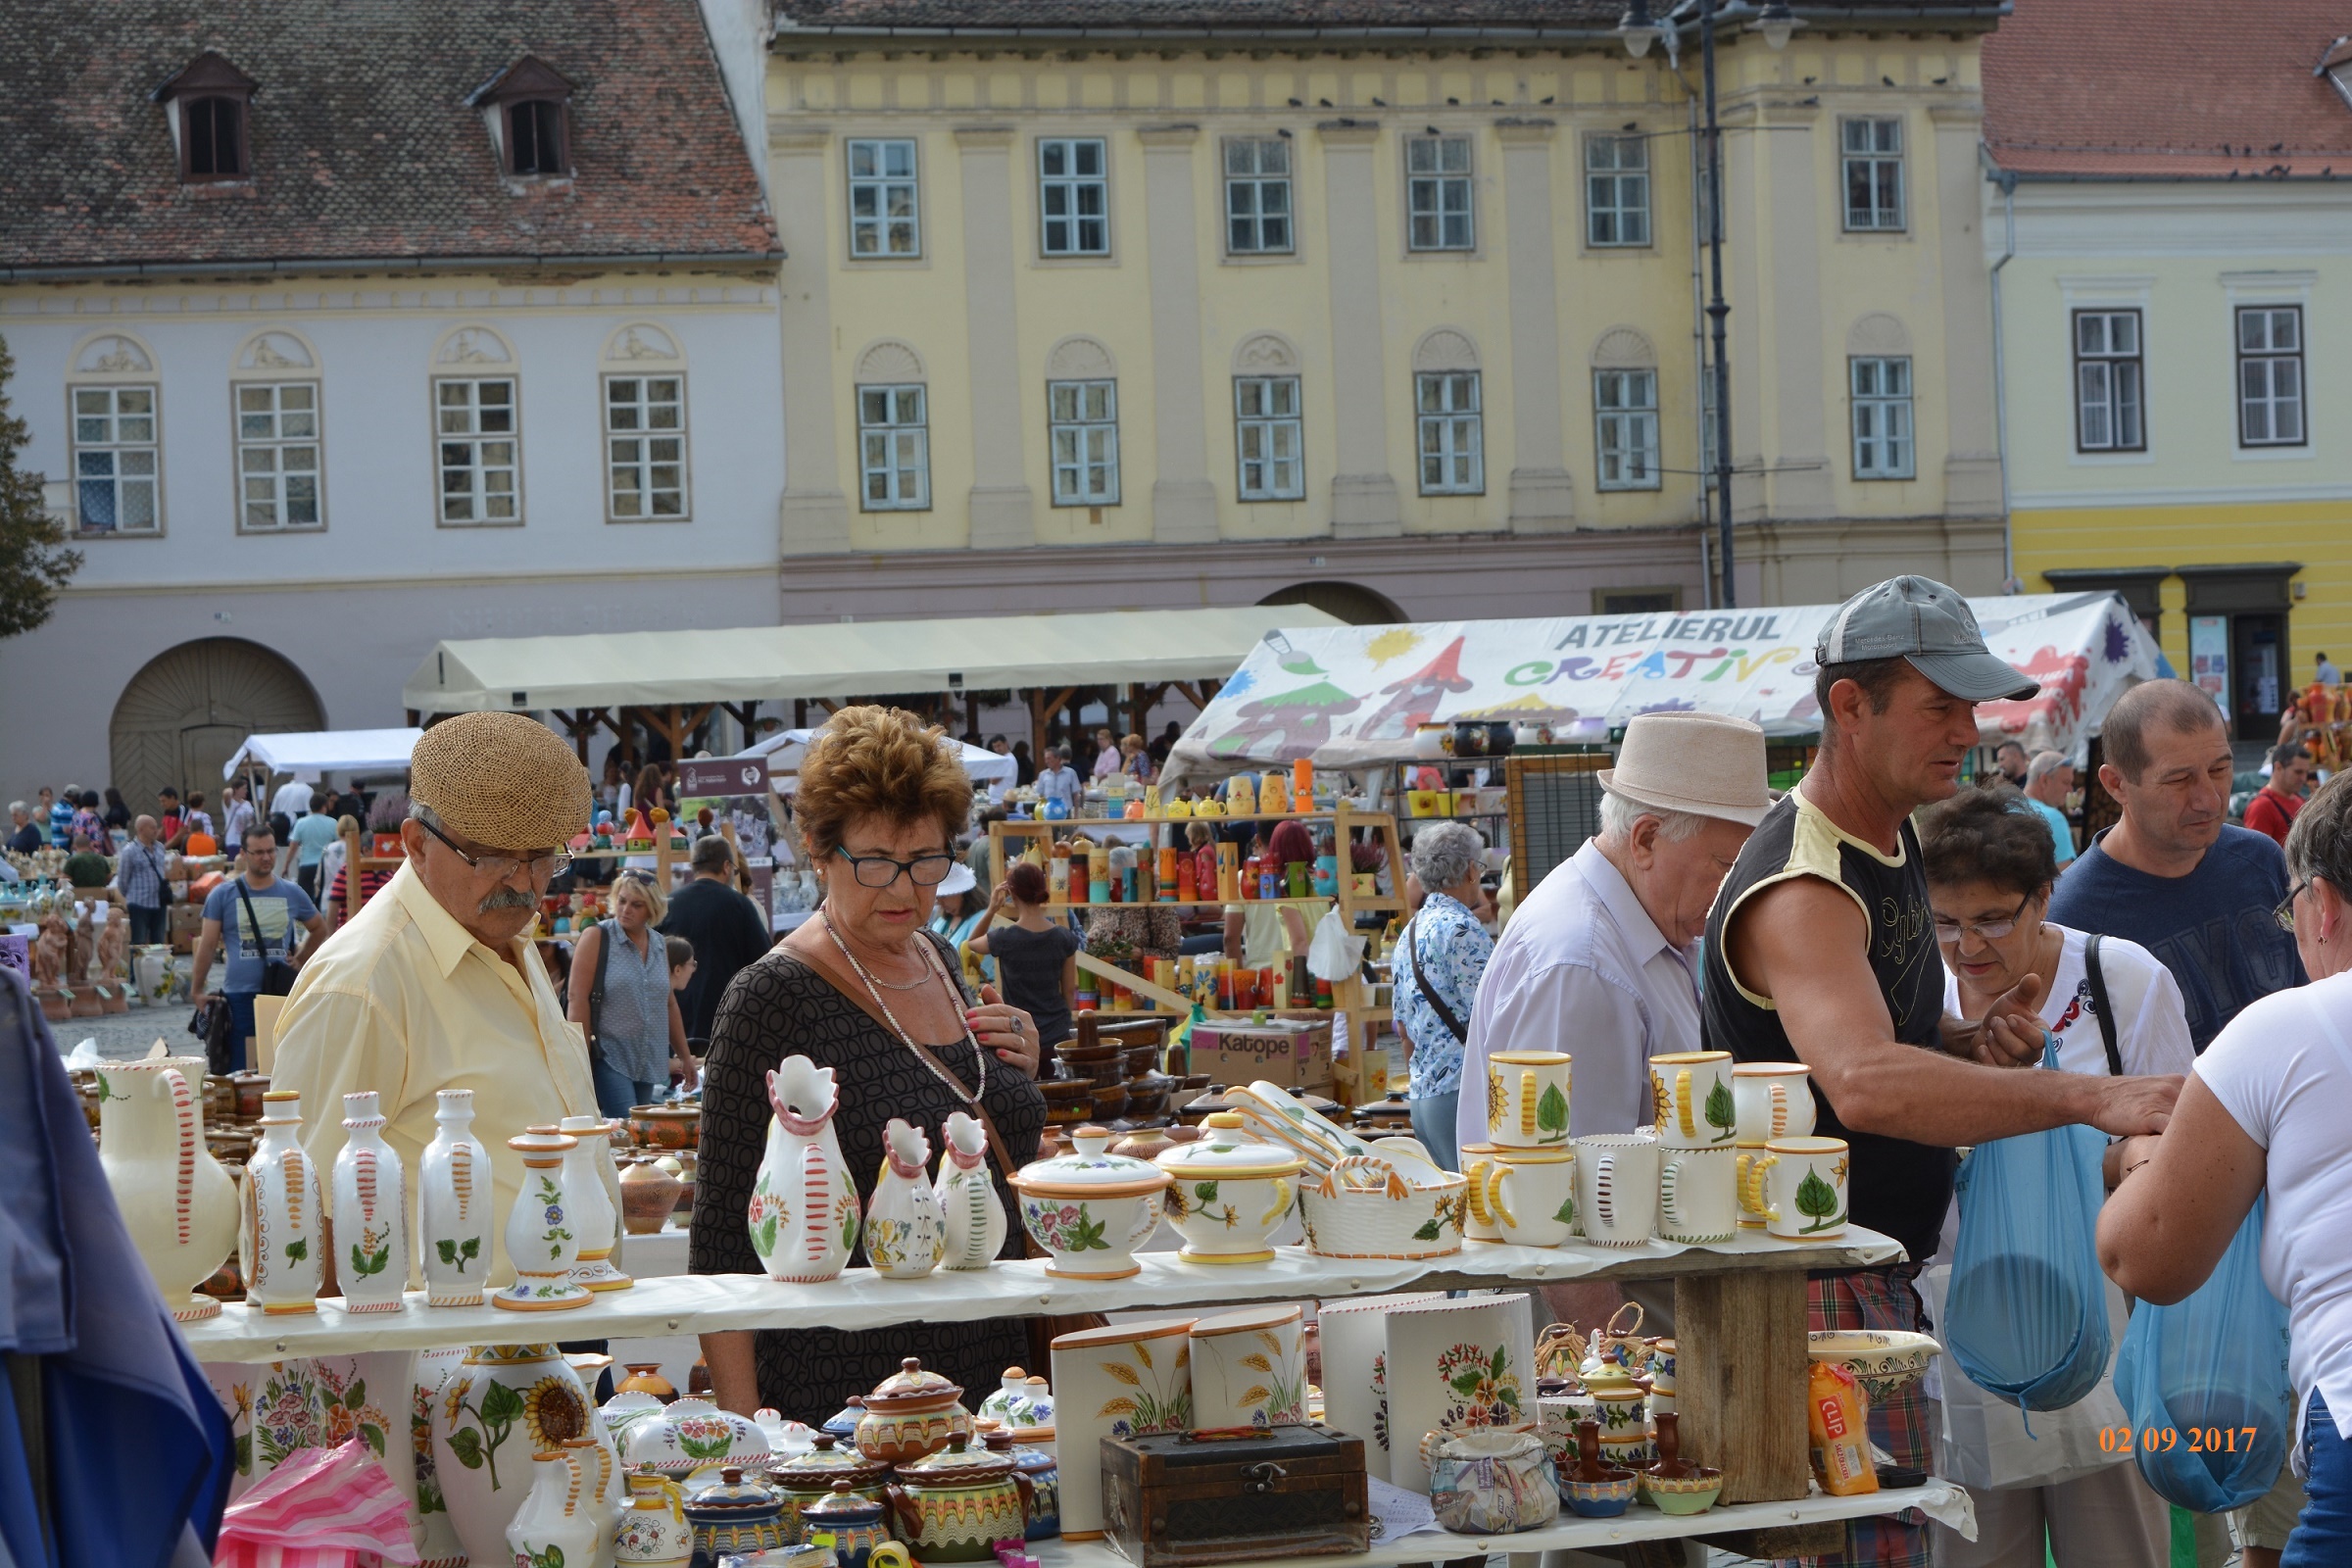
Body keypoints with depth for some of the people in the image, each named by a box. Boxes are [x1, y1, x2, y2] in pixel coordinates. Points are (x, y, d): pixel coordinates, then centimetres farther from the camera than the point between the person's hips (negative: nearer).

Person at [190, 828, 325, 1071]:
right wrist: (196, 990, 0)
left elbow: (319, 929, 24)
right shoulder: (223, 895, 2)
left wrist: (300, 961, 12)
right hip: (240, 994, -2)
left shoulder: (292, 894, 9)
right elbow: (207, 945, 2)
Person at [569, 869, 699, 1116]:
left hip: (648, 1063, 6)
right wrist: (582, 1062, -16)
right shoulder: (597, 938, -4)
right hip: (608, 1059, -6)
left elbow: (669, 1004, 22)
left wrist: (684, 1056, 22)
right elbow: (578, 999, -10)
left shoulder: (658, 945, 14)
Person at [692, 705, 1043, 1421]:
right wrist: (743, 1434, -18)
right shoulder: (773, 999, -12)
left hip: (991, 1377, 7)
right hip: (840, 1395, -6)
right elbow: (723, 1241, -12)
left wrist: (1015, 1068, 5)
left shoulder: (937, 961, 9)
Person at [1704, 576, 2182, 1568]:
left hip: (1882, 1278, 10)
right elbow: (1864, 1085, -41)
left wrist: (1977, 1044, -1)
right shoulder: (1800, 889, -23)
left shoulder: (1892, 834, 11)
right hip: (1816, 1295, -10)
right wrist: (2088, 1097, -47)